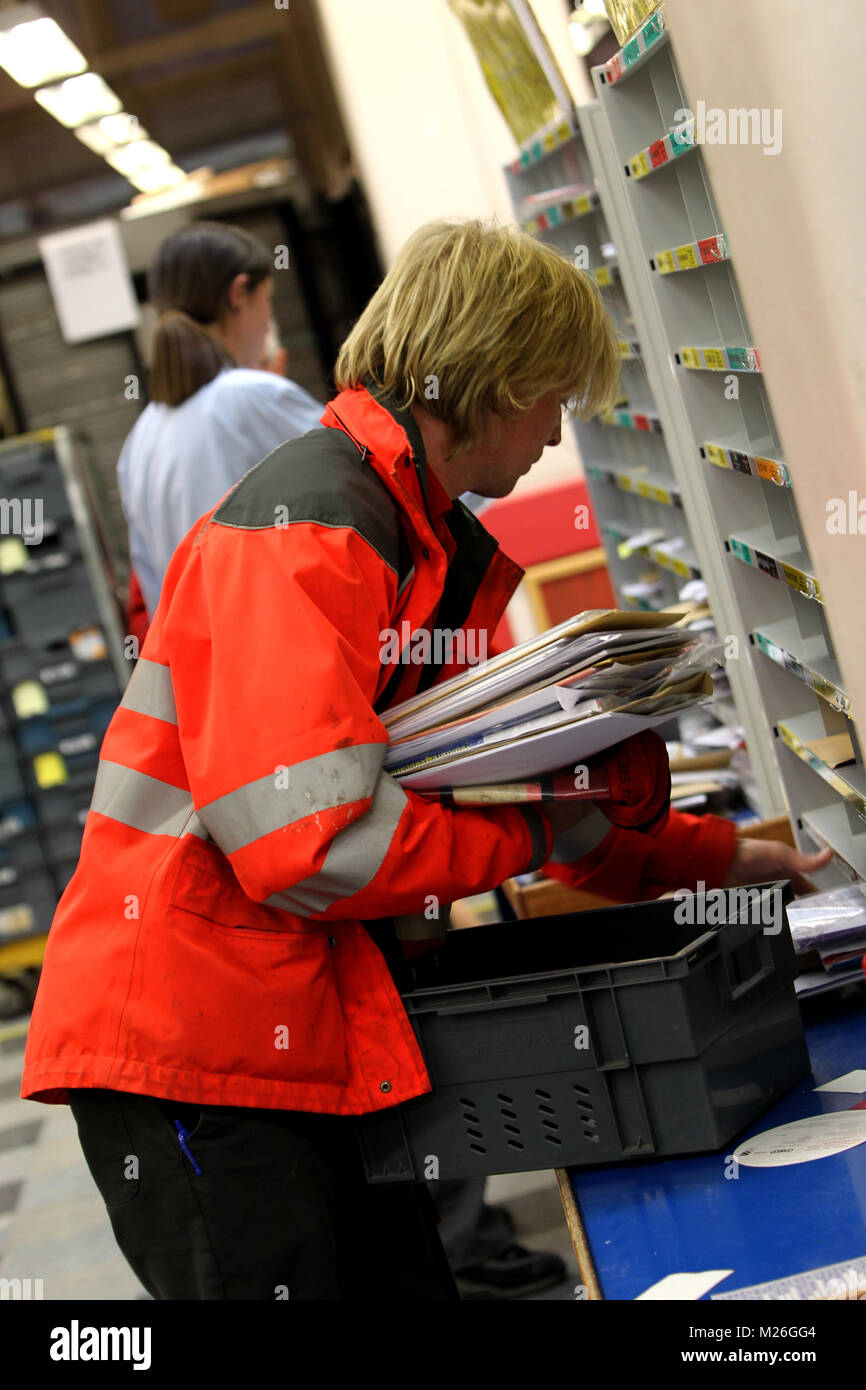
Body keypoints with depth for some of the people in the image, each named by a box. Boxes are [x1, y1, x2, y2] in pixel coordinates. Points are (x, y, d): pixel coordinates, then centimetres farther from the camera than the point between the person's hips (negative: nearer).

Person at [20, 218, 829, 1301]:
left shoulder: (440, 548, 15)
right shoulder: (306, 524, -17)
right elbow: (309, 842, -26)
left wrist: (717, 857, 20)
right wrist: (539, 832, -12)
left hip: (313, 1031, 9)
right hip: (190, 1047, -9)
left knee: (407, 1279, 14)